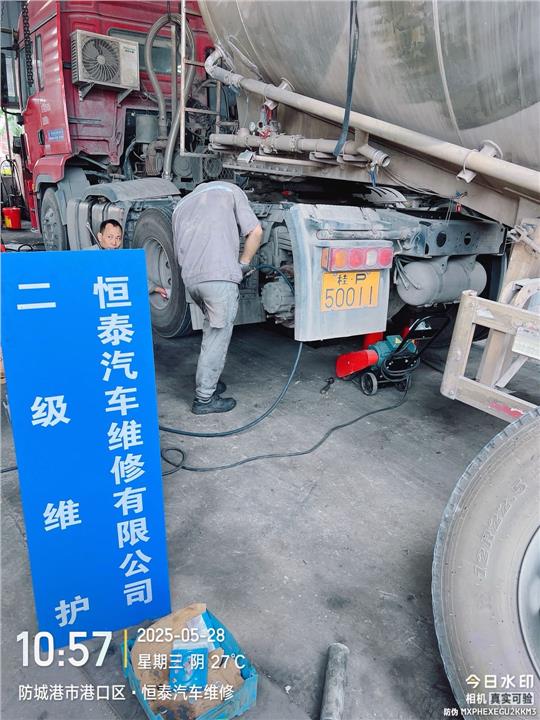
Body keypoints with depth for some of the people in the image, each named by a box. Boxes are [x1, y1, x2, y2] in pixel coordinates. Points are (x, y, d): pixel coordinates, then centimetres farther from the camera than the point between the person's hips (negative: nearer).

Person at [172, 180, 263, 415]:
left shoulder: (181, 205, 30)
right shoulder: (229, 190, 17)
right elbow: (255, 231, 5)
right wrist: (243, 263, 13)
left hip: (190, 278, 6)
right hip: (220, 275, -5)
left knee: (212, 329, 23)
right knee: (218, 336, 3)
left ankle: (209, 381, 29)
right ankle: (204, 399, 8)